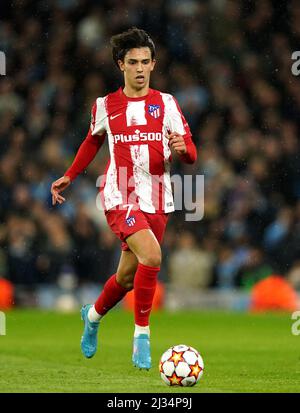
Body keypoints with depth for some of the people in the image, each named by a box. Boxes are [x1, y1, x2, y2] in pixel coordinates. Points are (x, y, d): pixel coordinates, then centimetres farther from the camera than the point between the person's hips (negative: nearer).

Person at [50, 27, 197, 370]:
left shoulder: (166, 104, 3)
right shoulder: (104, 107, 4)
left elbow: (191, 155, 0)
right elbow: (93, 142, 24)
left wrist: (182, 148, -23)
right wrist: (69, 177, 22)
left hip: (157, 199, 3)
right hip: (120, 196, -3)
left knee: (129, 275, 12)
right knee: (151, 256, -26)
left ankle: (93, 315, 43)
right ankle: (142, 335, -14)